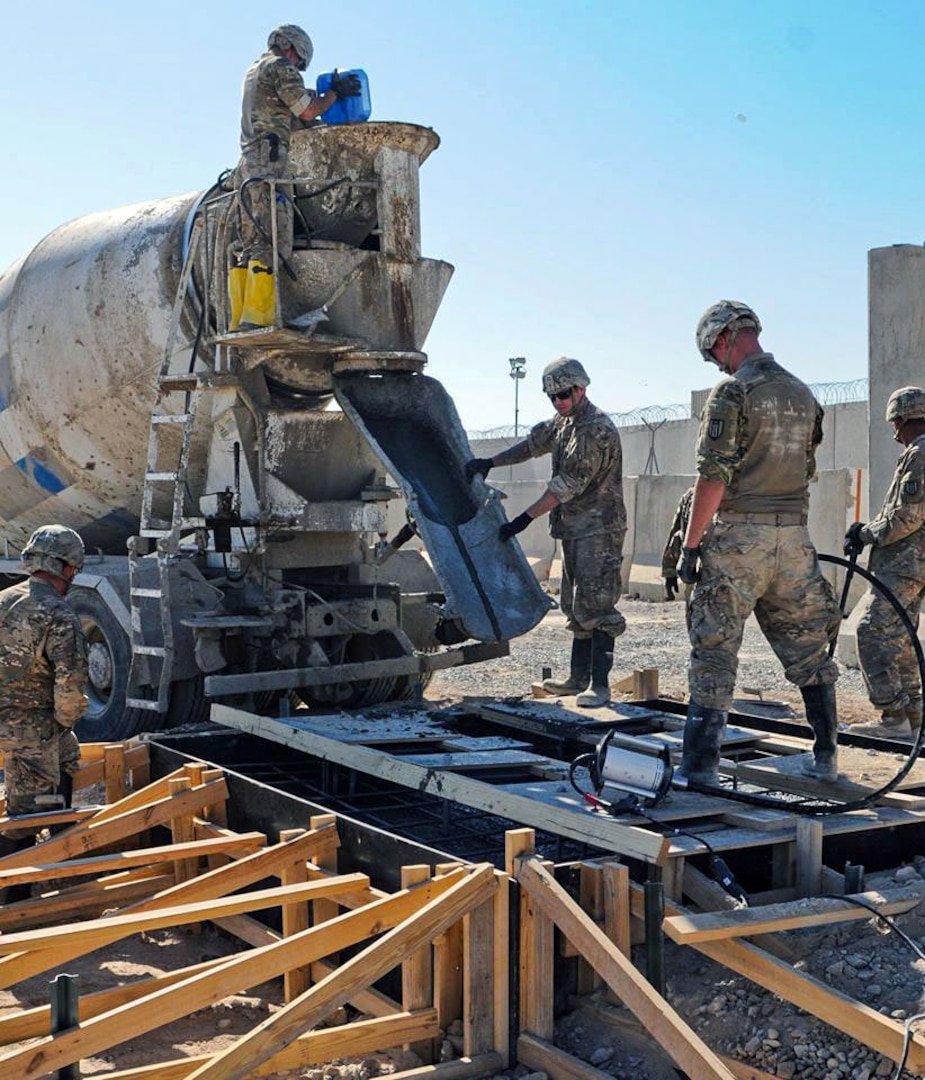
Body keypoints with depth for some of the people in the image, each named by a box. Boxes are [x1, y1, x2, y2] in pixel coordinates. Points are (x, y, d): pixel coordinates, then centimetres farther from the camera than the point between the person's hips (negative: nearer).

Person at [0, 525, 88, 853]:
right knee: (28, 810, 2)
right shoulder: (60, 618, -21)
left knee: (67, 753, 32)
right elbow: (71, 683, -27)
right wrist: (64, 720, -8)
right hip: (32, 727, -8)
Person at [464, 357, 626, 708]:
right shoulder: (562, 423, 12)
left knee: (595, 605, -11)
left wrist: (525, 519, -19)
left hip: (599, 530, -10)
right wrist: (489, 463, 11)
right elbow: (531, 444, 25)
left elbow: (569, 484, -21)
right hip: (573, 528, 10)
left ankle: (600, 684, -10)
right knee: (575, 605, 13)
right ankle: (578, 676, 21)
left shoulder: (598, 429, -17)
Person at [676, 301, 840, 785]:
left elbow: (713, 477, -15)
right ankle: (826, 757, 20)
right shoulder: (802, 394, 12)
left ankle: (700, 763, 0)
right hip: (794, 536, 6)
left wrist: (690, 545, -10)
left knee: (715, 653, 0)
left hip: (738, 535, -6)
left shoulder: (732, 392, -10)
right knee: (808, 650, 14)